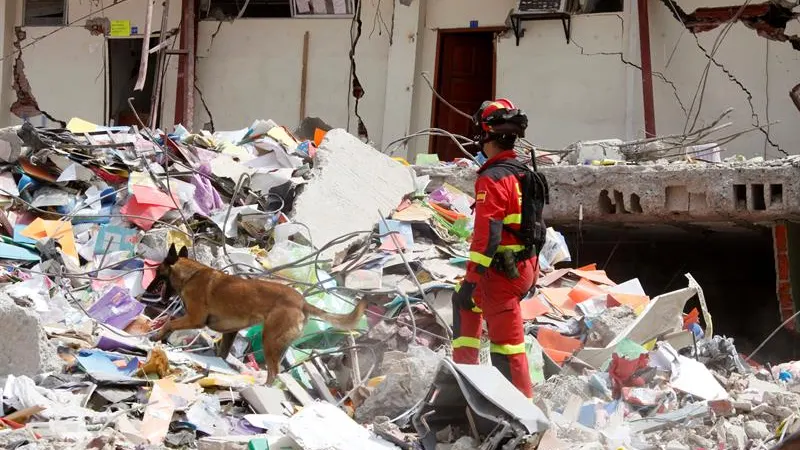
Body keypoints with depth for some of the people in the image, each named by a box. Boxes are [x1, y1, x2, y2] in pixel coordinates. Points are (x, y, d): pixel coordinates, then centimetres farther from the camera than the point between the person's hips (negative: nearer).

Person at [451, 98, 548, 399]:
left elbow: (486, 233, -23)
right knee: (464, 301, 28)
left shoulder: (493, 179, -17)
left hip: (502, 272, -10)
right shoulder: (525, 174, 12)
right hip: (527, 266, 10)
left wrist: (471, 280, -21)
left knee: (507, 343, -5)